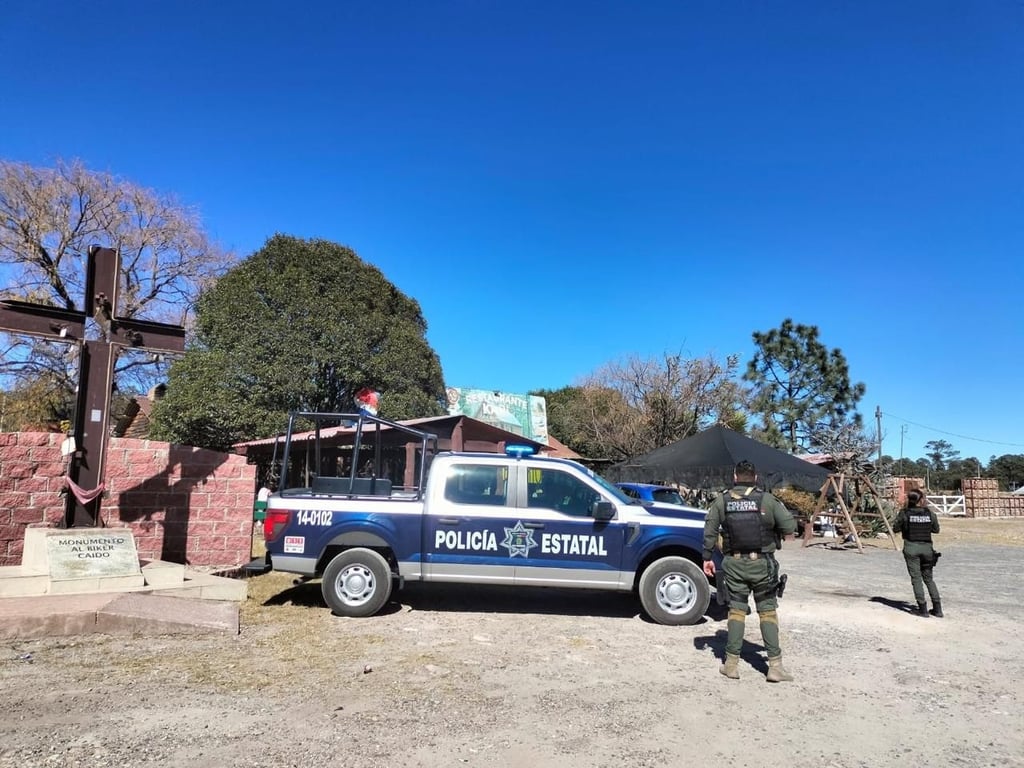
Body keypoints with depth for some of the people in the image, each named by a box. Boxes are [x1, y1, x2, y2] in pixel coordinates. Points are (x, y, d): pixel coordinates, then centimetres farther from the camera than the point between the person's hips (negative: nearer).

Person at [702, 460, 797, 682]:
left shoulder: (721, 501, 0)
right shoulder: (767, 500, -6)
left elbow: (709, 532, 0)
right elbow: (789, 526, -6)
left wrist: (707, 558, 9)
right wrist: (780, 535, 16)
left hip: (734, 563, 2)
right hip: (761, 563, -1)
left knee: (736, 610, 9)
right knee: (768, 611, 8)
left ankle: (732, 664, 11)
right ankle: (775, 665, 7)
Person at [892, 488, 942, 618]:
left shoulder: (904, 513, -8)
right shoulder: (929, 513, -1)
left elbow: (895, 528, 0)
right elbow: (936, 529, 10)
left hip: (911, 547, -2)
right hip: (926, 547, 3)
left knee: (916, 578, 4)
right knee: (928, 578, 15)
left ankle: (923, 608, 1)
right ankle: (937, 608, 13)